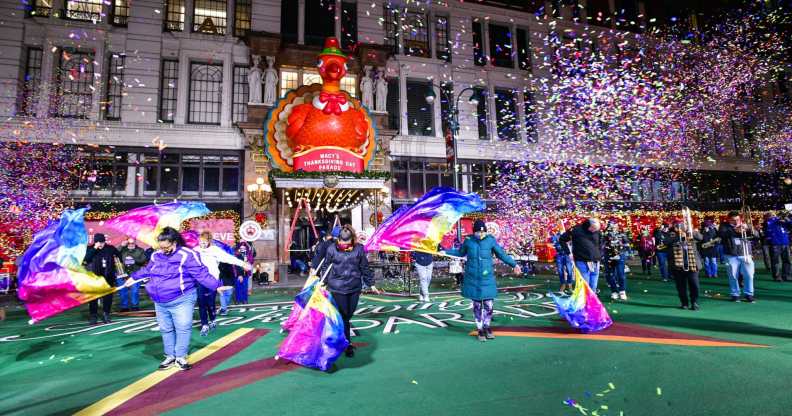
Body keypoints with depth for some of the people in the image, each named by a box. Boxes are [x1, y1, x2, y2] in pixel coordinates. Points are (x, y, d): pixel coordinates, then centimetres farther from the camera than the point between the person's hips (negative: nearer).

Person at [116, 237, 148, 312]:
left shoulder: (140, 250, 11)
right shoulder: (123, 250, 12)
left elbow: (143, 260, 1)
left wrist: (134, 259, -13)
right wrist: (121, 246, -8)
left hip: (134, 274, -1)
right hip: (122, 273, 2)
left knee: (134, 291, -5)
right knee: (122, 291, 3)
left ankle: (135, 306, 5)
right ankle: (124, 307, 13)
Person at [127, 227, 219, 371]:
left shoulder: (186, 255, -17)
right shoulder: (156, 255, 5)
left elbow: (201, 274, -19)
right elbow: (147, 270, 27)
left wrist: (216, 286, -26)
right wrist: (133, 277, 36)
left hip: (181, 301, -6)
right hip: (160, 302, 7)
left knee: (183, 329, 0)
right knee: (166, 330, 15)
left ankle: (180, 357, 15)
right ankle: (170, 356, 28)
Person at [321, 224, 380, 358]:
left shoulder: (359, 249, -1)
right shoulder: (332, 249, -4)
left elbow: (365, 268, 6)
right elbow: (326, 267, 6)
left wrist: (371, 284, 10)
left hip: (355, 288, 2)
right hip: (337, 288, -2)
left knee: (348, 316, 12)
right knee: (343, 317, 1)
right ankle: (347, 345, 15)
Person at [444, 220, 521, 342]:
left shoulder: (491, 240, -6)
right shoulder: (468, 240, -3)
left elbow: (502, 254, 6)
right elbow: (461, 253, 14)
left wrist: (514, 264, 5)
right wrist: (445, 252, 11)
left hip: (487, 278, 0)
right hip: (473, 279, 0)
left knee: (488, 304, 3)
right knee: (477, 305, 7)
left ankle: (487, 327, 27)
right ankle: (480, 330, 22)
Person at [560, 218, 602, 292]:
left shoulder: (597, 231, 6)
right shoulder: (577, 230, -7)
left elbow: (600, 244, 22)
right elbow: (562, 239, 0)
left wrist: (600, 256, 10)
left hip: (595, 263, 5)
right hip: (582, 262, -4)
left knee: (593, 288, 10)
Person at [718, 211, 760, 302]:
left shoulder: (744, 225, 14)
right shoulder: (725, 226, 5)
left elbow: (756, 234, 3)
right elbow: (721, 234, -14)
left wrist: (748, 228, -16)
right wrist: (734, 230, -26)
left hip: (745, 255, 2)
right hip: (731, 256, -2)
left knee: (749, 275, -1)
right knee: (733, 276, 1)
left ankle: (749, 294, 12)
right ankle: (735, 294, 12)